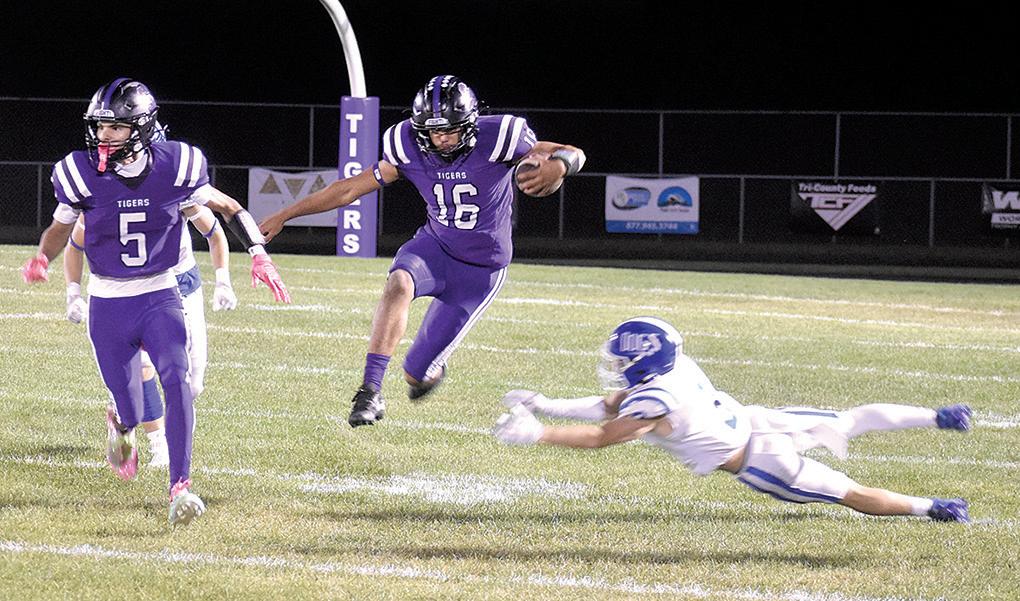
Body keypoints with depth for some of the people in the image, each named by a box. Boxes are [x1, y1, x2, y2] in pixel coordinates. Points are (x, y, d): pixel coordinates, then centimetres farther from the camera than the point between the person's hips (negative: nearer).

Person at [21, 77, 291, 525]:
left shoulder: (175, 168, -13)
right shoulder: (83, 176, -13)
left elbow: (230, 209, 4)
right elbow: (61, 228, 6)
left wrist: (258, 254, -7)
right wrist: (41, 259, -14)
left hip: (159, 299, 0)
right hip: (108, 306, 0)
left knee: (177, 381, -23)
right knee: (131, 411, 5)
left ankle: (180, 488, -18)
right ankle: (120, 424, 45)